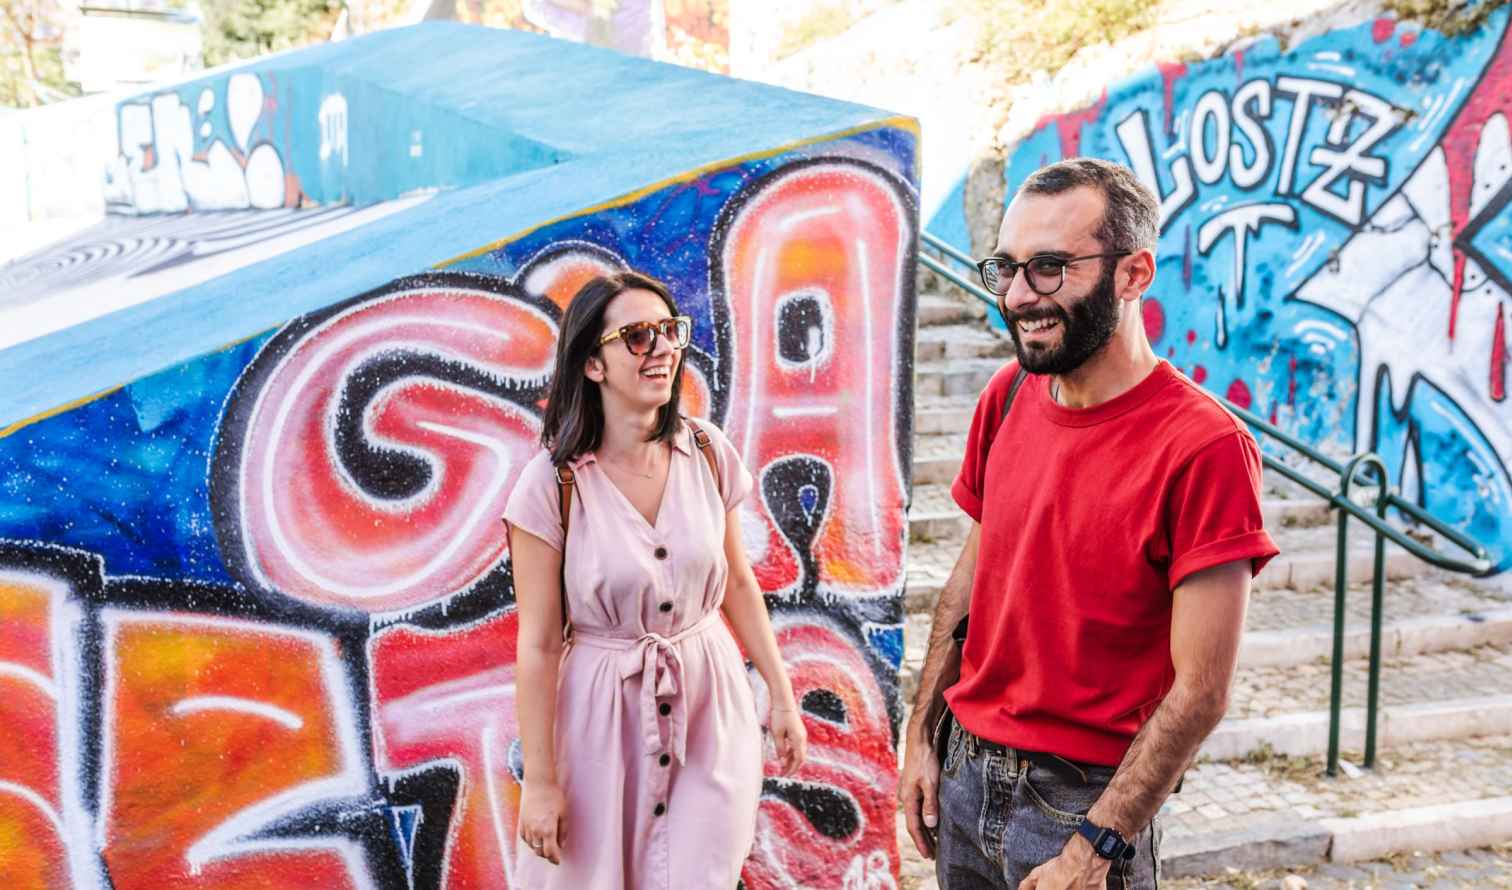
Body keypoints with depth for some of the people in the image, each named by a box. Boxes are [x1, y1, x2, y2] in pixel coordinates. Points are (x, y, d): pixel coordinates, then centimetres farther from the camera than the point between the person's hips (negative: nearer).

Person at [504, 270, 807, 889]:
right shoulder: (552, 483, -16)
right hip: (602, 712, -2)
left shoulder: (708, 452, -6)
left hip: (709, 705, 3)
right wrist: (540, 781, -8)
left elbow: (737, 583, 7)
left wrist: (781, 696, 9)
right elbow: (538, 644, -12)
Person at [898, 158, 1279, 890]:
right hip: (965, 772, 6)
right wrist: (921, 735, 8)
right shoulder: (1008, 396, -1)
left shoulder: (1203, 446, -20)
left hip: (1083, 797, -5)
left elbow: (1200, 691, -18)